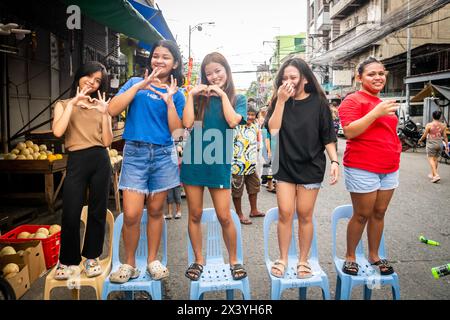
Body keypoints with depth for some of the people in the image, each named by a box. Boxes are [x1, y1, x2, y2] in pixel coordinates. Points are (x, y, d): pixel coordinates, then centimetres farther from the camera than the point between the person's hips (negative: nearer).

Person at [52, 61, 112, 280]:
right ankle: (68, 260, 16)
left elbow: (107, 142, 3)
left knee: (97, 211, 8)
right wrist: (73, 103, -9)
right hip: (76, 162, -2)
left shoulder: (101, 107, 14)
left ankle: (91, 257, 24)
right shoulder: (63, 105, 10)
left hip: (100, 161, 2)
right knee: (70, 214, -5)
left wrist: (104, 113, -6)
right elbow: (58, 131, -11)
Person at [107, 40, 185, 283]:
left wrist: (169, 100, -8)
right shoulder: (136, 83, 8)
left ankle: (153, 260, 25)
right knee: (131, 214, -6)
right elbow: (112, 110, -8)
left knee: (155, 211, 10)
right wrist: (141, 85, -11)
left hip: (163, 155, 1)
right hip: (135, 153, -1)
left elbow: (176, 131, 0)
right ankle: (129, 264, 15)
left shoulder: (176, 94, 9)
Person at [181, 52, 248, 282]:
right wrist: (191, 94, -7)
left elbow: (233, 121, -13)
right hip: (193, 160, 2)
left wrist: (223, 94, -7)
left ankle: (233, 261, 21)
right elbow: (188, 123, -7)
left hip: (220, 163, -1)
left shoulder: (237, 99, 7)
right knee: (195, 215, 8)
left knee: (224, 217, 1)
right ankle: (199, 260, 25)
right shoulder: (198, 97, 7)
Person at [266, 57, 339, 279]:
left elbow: (328, 136, -1)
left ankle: (303, 260, 22)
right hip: (285, 166, 2)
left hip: (311, 166, -1)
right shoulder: (279, 102, 4)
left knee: (304, 215, 6)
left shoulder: (318, 103, -2)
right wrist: (281, 100, -15)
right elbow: (273, 129, -11)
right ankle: (283, 259, 19)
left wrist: (334, 161, -11)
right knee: (285, 213, 2)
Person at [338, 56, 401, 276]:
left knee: (379, 213, 12)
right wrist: (376, 112, -24)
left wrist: (395, 151, 19)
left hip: (389, 168, 7)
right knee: (362, 215, 1)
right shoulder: (353, 100, -8)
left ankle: (374, 255, 27)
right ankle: (350, 257, 18)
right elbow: (349, 131, -21)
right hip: (363, 169, -7)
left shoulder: (383, 103, 16)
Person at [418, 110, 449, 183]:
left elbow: (424, 135, -6)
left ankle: (436, 175, -16)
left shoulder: (429, 125, -10)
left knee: (431, 159, -2)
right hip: (440, 144, 5)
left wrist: (420, 140, 13)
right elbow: (445, 136, 2)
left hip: (431, 144, -5)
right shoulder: (443, 125, 1)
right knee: (436, 159, 15)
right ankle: (432, 174, 23)